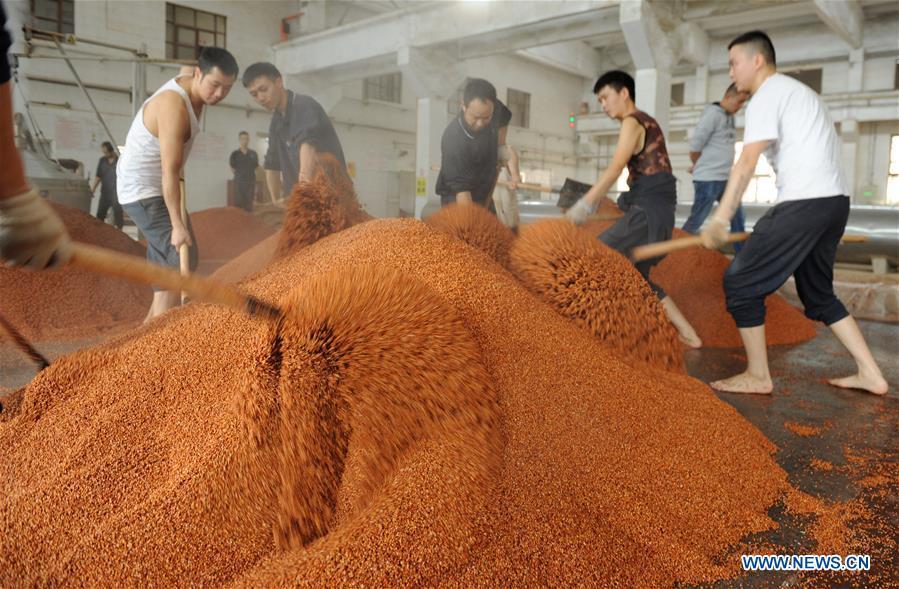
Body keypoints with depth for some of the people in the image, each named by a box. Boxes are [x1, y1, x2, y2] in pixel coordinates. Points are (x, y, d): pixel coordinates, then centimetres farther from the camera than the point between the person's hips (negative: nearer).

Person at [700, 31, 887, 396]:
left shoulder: (767, 95, -5)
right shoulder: (797, 91, 25)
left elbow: (746, 164, -17)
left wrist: (720, 220, -20)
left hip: (805, 203, -10)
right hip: (834, 200, 10)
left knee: (740, 282, -3)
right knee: (818, 293, 20)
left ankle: (757, 376, 4)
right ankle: (870, 375, 22)